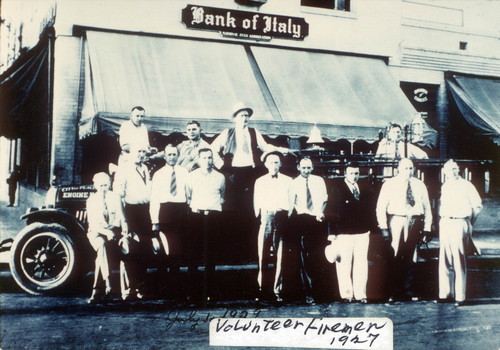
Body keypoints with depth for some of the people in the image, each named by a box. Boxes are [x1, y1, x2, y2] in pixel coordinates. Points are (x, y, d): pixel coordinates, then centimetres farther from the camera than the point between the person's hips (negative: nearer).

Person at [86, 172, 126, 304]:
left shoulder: (115, 197, 9)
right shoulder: (91, 200, 6)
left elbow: (120, 216, 3)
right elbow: (92, 223, -4)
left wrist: (124, 226, -21)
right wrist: (106, 232, -21)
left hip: (113, 231, 1)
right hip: (96, 232, -1)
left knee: (101, 254, -30)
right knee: (102, 245, -36)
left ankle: (97, 290, -28)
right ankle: (108, 284, -45)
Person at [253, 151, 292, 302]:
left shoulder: (287, 181, 12)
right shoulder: (260, 182, 16)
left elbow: (292, 202, 10)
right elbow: (256, 204, 15)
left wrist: (288, 217, 1)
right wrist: (259, 217, 5)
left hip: (282, 218, -1)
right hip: (266, 218, 1)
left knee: (280, 255, -3)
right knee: (263, 255, -4)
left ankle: (278, 291, 2)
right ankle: (262, 291, 0)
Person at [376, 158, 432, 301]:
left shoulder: (419, 185, 11)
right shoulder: (390, 184, 3)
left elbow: (427, 207, 12)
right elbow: (381, 207, 0)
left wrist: (427, 228, 4)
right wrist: (383, 227, -9)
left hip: (415, 222, 3)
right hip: (396, 221, -3)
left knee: (411, 257, 8)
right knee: (395, 257, -4)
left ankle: (408, 291, 16)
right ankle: (396, 292, 6)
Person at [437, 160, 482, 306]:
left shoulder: (466, 186, -2)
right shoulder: (445, 186, 15)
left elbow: (477, 205, 1)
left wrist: (469, 222, 6)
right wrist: (443, 220, 12)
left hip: (460, 224, -6)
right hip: (445, 224, 6)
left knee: (459, 261, -5)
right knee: (445, 260, 5)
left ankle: (460, 296, -2)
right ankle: (446, 293, 11)